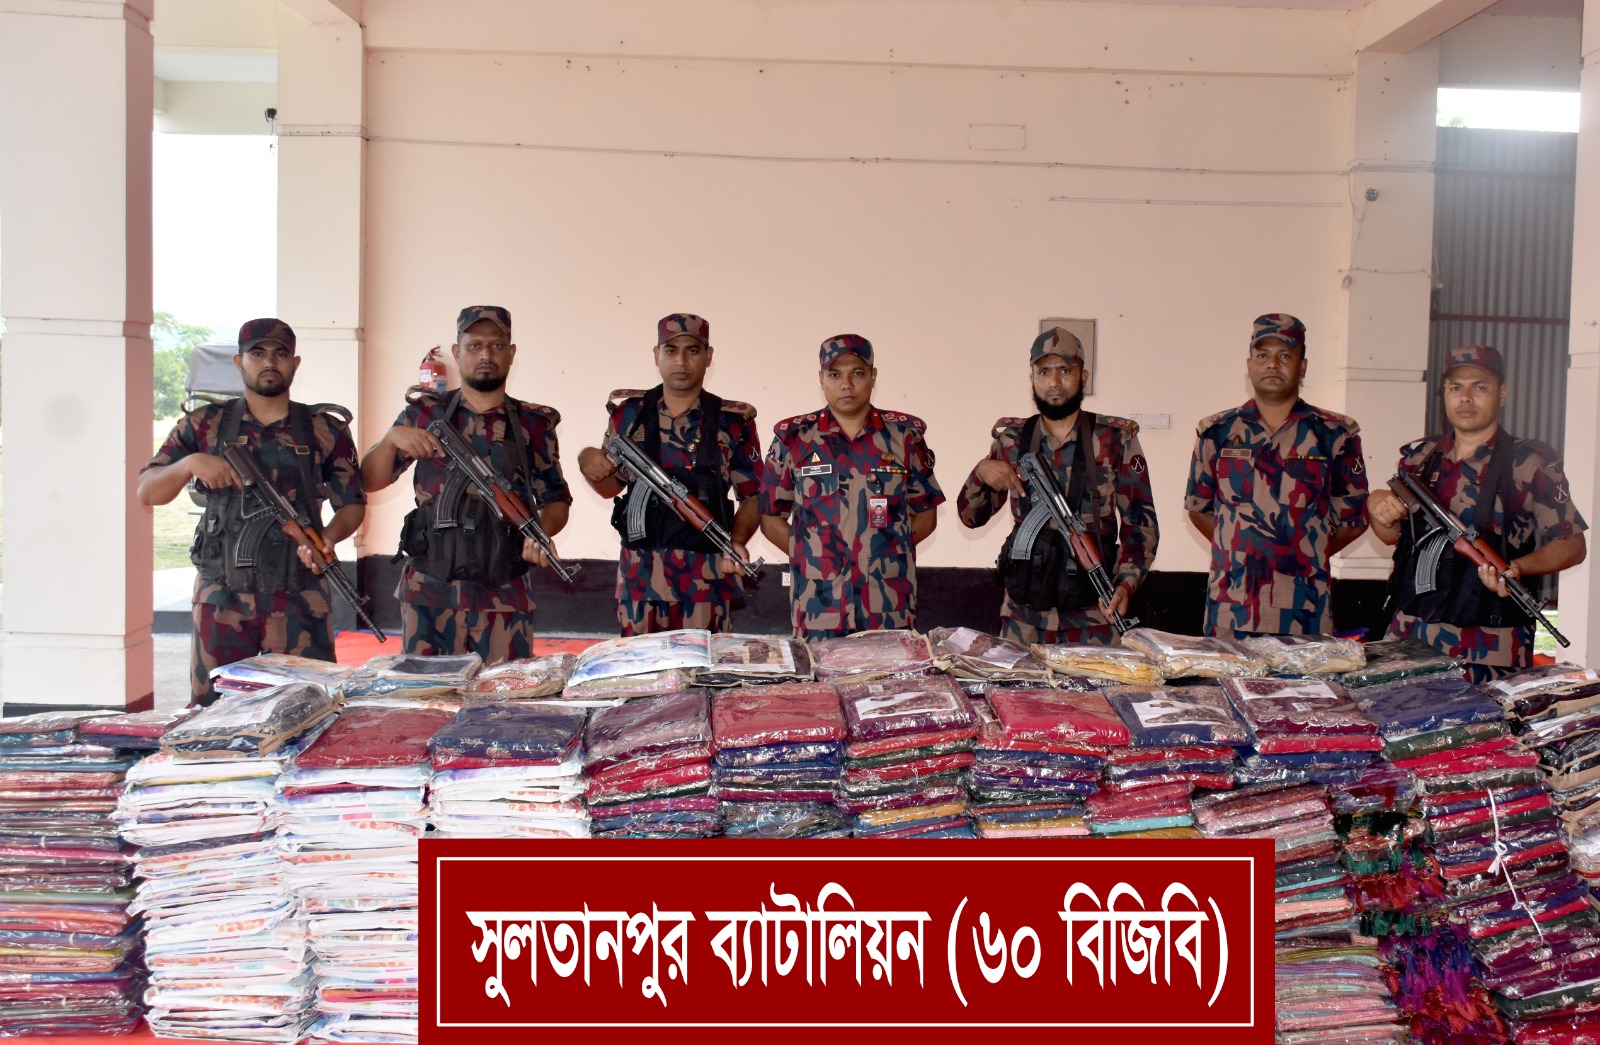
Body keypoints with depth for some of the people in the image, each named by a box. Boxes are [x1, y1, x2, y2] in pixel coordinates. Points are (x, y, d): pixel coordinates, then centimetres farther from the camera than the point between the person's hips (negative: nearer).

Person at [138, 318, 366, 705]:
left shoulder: (325, 430, 5)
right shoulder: (204, 424, 7)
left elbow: (352, 503, 6)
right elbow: (146, 492, 6)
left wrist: (329, 536, -15)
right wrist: (189, 463, -14)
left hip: (300, 598, -1)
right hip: (222, 596, 1)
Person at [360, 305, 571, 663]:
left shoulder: (535, 424, 6)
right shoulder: (424, 414, 6)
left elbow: (555, 500, 9)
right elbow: (371, 481, 7)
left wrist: (543, 530, -12)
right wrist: (391, 438, -11)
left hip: (504, 597, 0)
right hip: (429, 593, 0)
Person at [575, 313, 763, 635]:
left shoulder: (733, 421, 0)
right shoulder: (629, 411, 5)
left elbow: (752, 496, 5)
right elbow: (611, 485, 15)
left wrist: (737, 542, -12)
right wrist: (589, 464, -6)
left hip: (705, 578, -1)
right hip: (638, 573, 2)